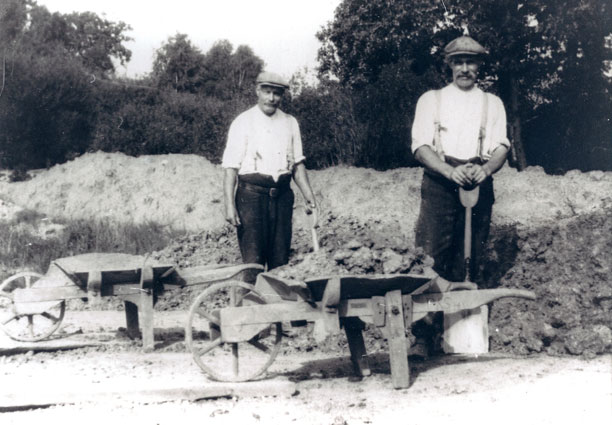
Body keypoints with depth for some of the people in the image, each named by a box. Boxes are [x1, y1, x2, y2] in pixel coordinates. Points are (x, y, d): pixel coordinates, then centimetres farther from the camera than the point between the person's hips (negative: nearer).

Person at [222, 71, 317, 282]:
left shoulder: (290, 123, 11)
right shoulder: (243, 122, -3)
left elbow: (297, 163, 15)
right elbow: (230, 167, -6)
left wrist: (309, 195, 4)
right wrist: (230, 205, -14)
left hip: (282, 194, 4)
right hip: (252, 194, -4)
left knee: (280, 260, 7)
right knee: (253, 259, -6)